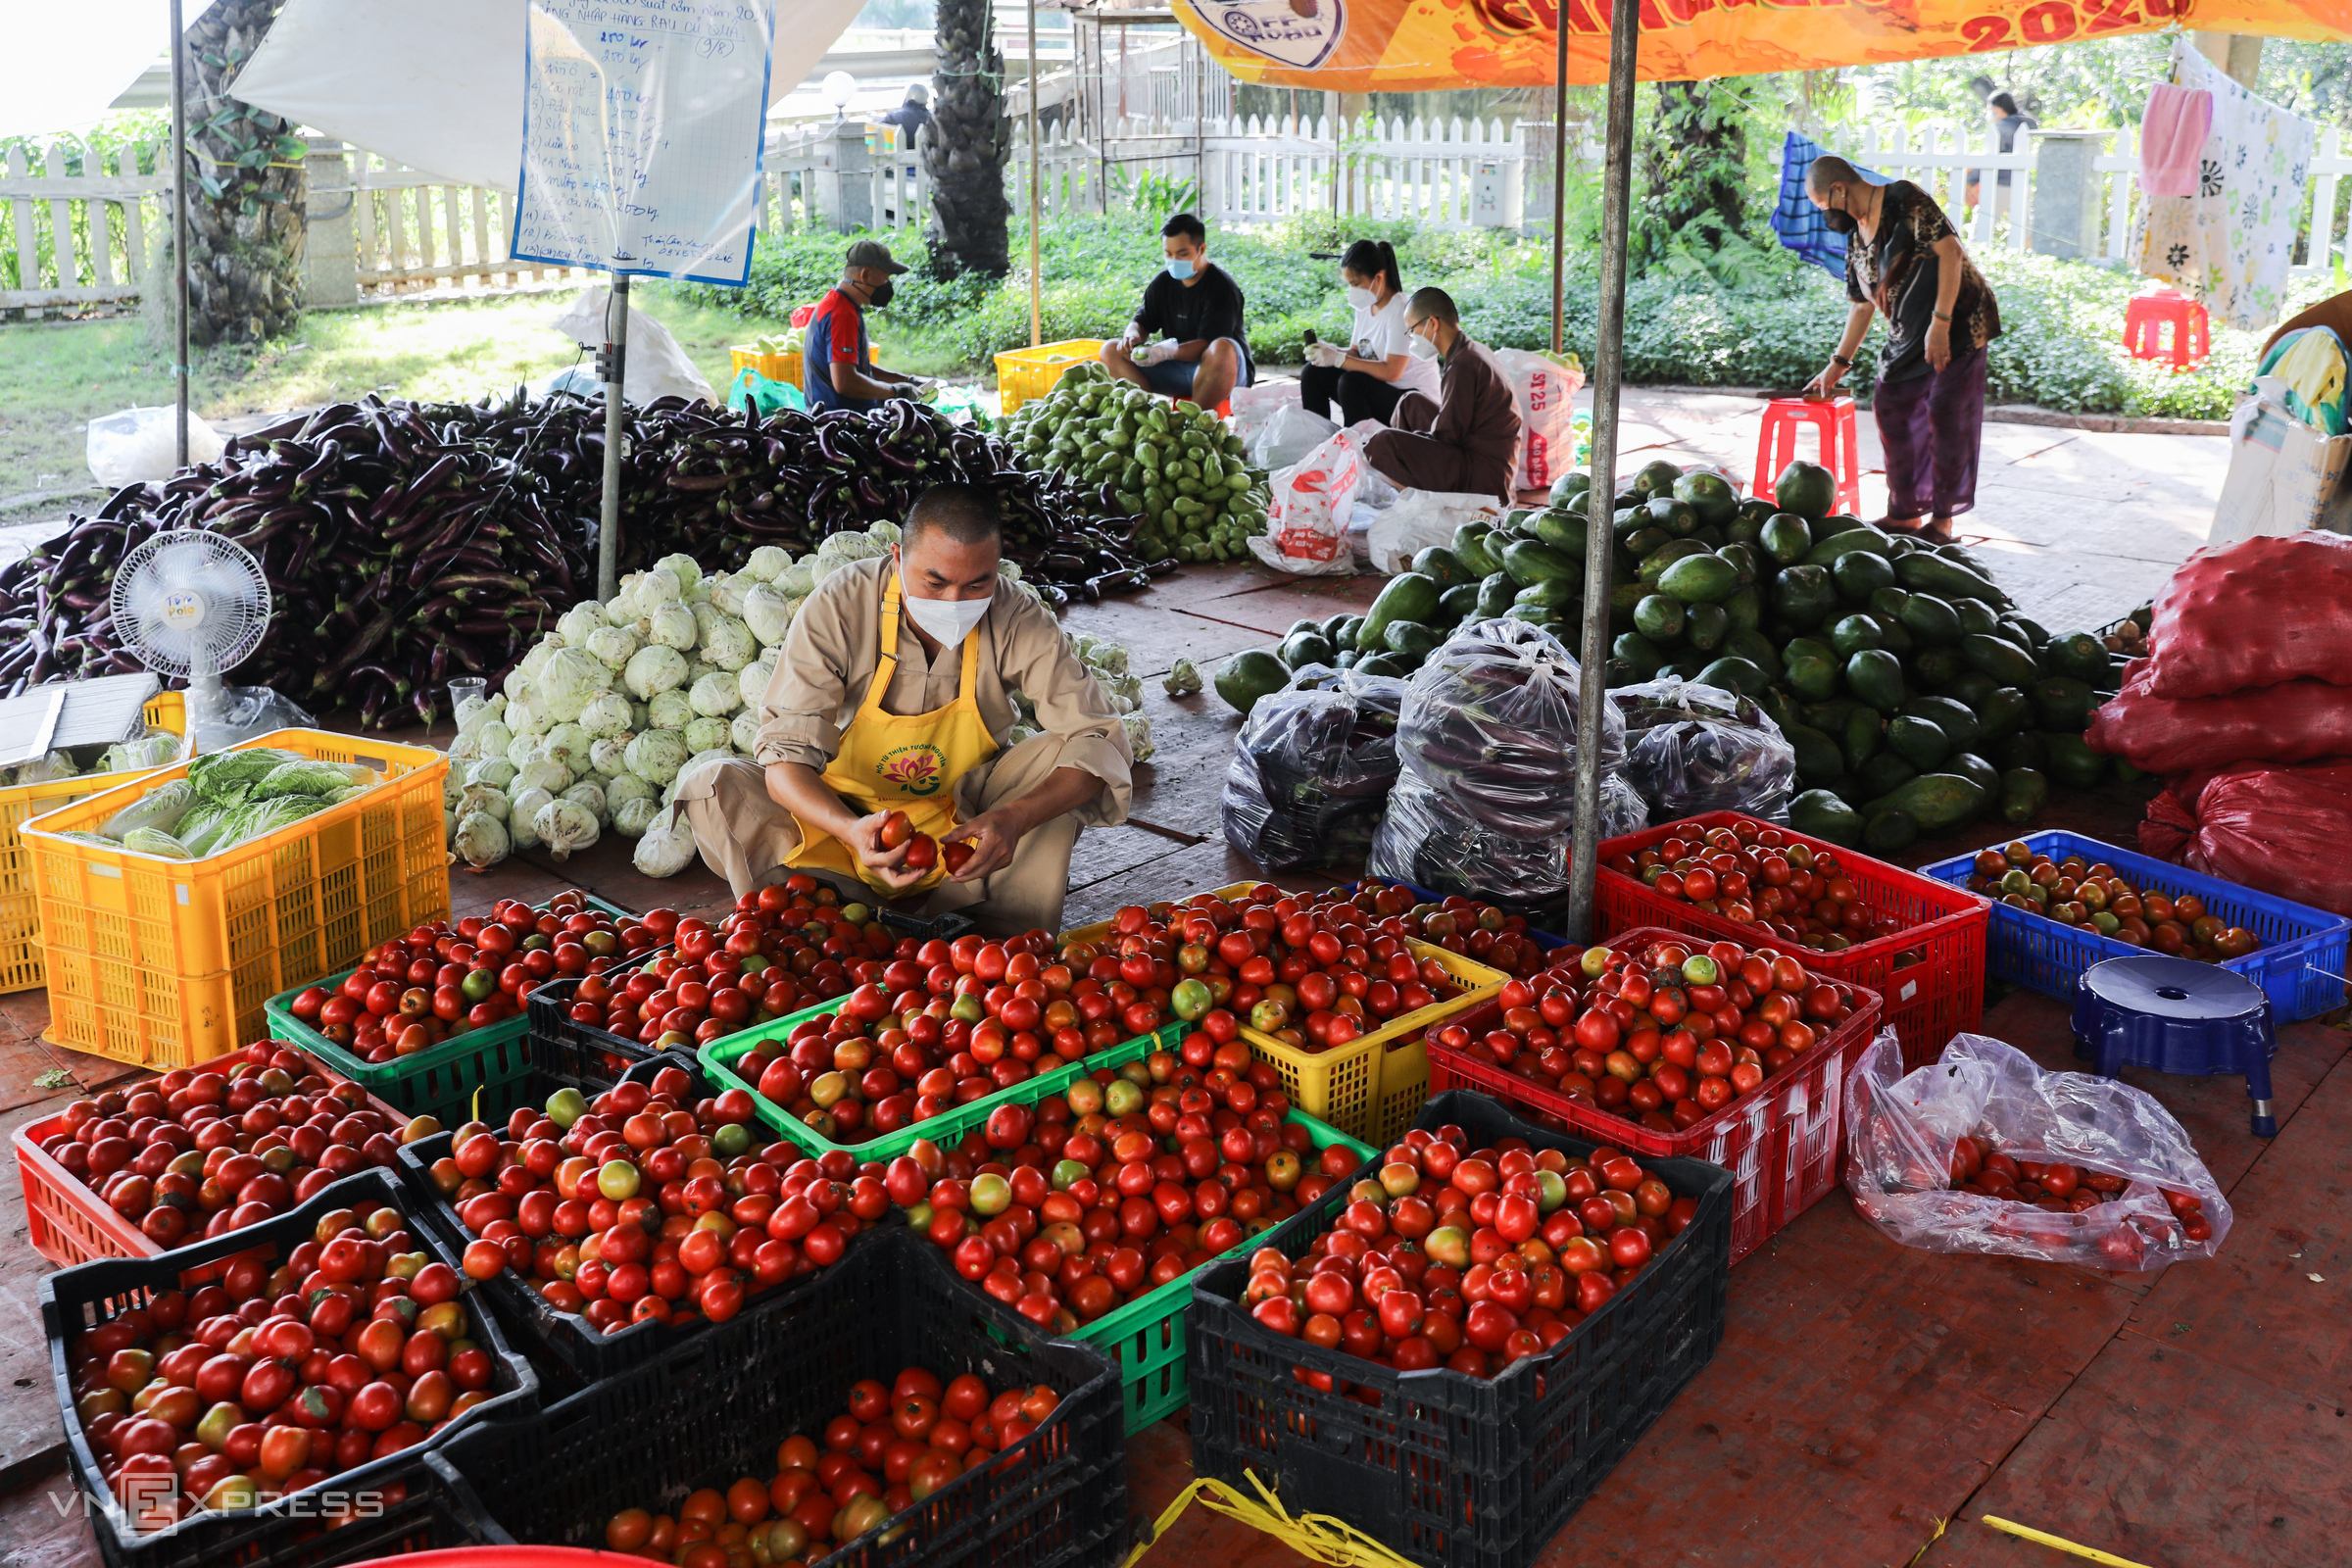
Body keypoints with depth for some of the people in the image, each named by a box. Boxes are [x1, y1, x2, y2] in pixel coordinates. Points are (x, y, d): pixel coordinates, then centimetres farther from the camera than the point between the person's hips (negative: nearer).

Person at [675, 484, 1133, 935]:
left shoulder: (1017, 619, -19)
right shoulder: (838, 608, -23)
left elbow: (1099, 741, -23)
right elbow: (785, 752, -26)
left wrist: (1015, 819, -43)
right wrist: (850, 831, -47)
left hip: (964, 822, 1)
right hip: (842, 813, -1)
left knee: (1061, 755, -25)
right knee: (709, 783, -23)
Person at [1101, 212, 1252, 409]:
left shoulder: (1222, 287, -14)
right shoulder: (1163, 284, 6)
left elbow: (1209, 344, -22)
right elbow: (1141, 322, 9)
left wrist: (1169, 351, -40)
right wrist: (1133, 334, -17)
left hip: (1220, 372, -6)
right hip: (1177, 367, 6)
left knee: (1222, 349, -42)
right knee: (1111, 351, -7)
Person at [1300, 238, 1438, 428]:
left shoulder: (1401, 311, -20)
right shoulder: (1366, 306, 3)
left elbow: (1391, 372, -26)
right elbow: (1356, 352, 9)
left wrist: (1339, 359, -27)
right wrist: (1331, 352, -13)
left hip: (1413, 401, -8)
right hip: (1374, 387, 8)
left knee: (1351, 382, -31)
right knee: (1313, 373, -2)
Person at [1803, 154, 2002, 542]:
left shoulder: (1904, 201, -13)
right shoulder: (1857, 237, 12)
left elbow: (1950, 251, -20)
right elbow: (1862, 304, 20)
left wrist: (1940, 322, -26)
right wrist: (1839, 363, 20)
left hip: (1956, 323, -9)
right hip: (1908, 336, 9)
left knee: (1946, 415, -7)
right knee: (1890, 408, 8)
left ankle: (1943, 520, 0)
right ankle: (1905, 514, 18)